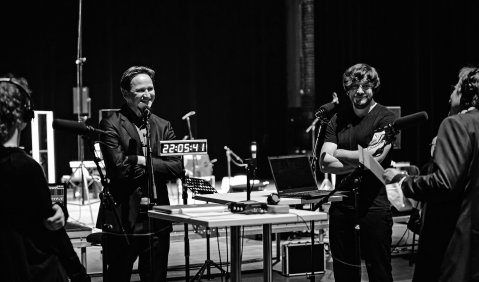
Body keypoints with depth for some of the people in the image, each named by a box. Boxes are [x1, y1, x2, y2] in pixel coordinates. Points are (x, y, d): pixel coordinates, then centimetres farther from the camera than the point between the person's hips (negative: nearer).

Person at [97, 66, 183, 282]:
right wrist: (156, 164, -5)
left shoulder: (163, 126, 12)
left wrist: (142, 161, -10)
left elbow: (177, 168, 0)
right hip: (123, 219, -4)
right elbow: (120, 168, -16)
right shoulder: (111, 125, -4)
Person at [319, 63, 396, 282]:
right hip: (342, 204, 5)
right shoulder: (338, 120, 12)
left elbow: (374, 158, -15)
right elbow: (324, 163, 2)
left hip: (374, 204, -5)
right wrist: (359, 161, -11)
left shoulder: (385, 118, -2)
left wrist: (338, 153, -2)